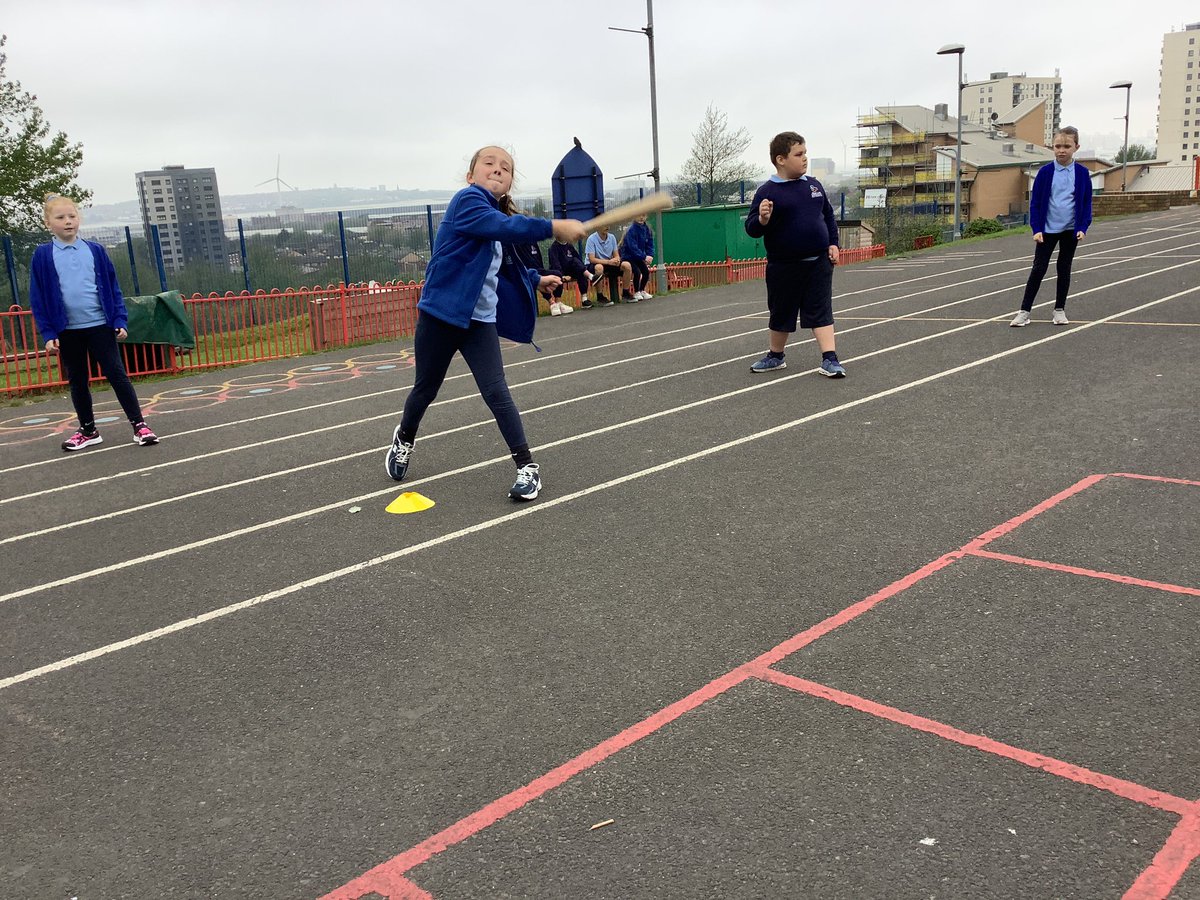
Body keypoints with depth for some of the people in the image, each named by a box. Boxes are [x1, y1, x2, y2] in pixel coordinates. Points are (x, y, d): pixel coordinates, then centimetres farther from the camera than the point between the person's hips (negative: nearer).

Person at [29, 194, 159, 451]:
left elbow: (113, 288, 6)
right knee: (77, 381, 11)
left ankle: (139, 424, 2)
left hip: (100, 325, -1)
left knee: (117, 374, -2)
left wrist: (120, 320, -2)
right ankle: (88, 431, 23)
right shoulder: (43, 256, -1)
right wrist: (48, 333, -5)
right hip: (67, 331, 1)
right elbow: (38, 298, 1)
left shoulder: (95, 251, 2)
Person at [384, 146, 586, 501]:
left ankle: (527, 467, -1)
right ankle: (404, 440, 42)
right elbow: (505, 227, -33)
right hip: (440, 313, -5)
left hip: (480, 321, 5)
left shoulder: (497, 216, 11)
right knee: (425, 389, 13)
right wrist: (554, 227, -39)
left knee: (496, 393, -7)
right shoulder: (467, 200, -13)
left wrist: (535, 280, 20)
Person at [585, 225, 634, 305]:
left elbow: (616, 255, 3)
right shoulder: (591, 239, -17)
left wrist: (617, 260, -23)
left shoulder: (612, 237, 0)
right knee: (599, 267, -40)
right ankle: (599, 298, -26)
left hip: (609, 263, 6)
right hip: (594, 265, -6)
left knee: (627, 265, -14)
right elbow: (591, 259, -23)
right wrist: (608, 262, -32)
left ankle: (625, 294, 1)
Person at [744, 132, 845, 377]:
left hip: (818, 262, 3)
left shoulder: (814, 185, 6)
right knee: (781, 314, 12)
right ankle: (775, 357, 32)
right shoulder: (767, 192, -9)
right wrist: (762, 219, -32)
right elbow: (751, 228, -11)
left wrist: (832, 244, 8)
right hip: (784, 266, -2)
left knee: (821, 311, -1)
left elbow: (829, 216, 17)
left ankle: (830, 359, -2)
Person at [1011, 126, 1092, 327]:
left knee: (1064, 269, 9)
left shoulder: (1082, 173, -2)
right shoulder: (1045, 172, -5)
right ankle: (1024, 311, 4)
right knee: (1038, 268, 0)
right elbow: (1035, 203, -2)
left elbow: (1086, 203, 2)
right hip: (1047, 229, -1)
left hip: (1070, 230, 1)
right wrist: (1036, 229, -10)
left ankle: (1060, 310, 19)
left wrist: (1082, 228, -8)